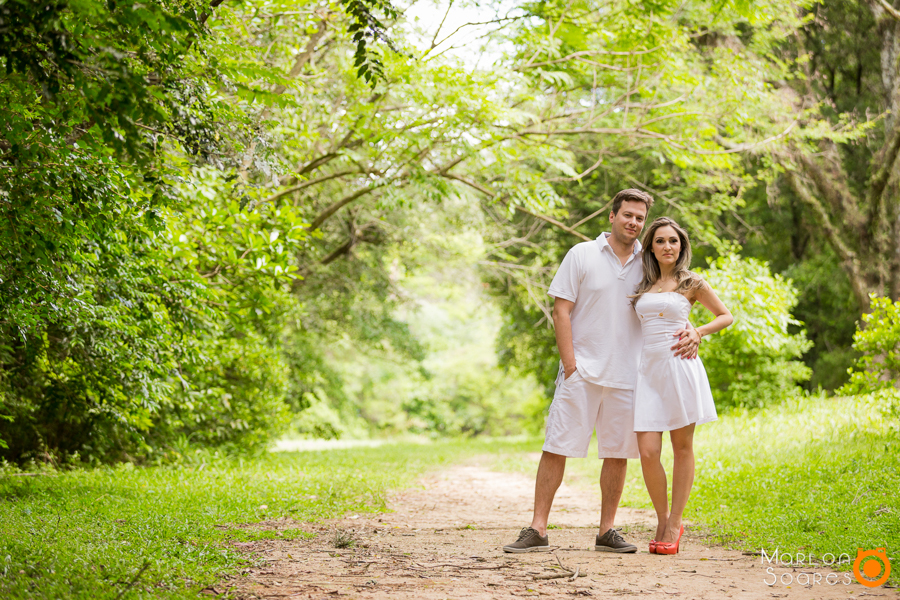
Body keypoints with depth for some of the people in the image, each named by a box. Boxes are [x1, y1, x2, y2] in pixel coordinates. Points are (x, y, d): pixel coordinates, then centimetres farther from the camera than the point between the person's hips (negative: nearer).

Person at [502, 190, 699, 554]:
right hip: (582, 372, -3)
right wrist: (569, 364, -11)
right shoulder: (582, 255, 0)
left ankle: (607, 531, 15)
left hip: (626, 375, 3)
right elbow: (561, 310, -3)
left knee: (617, 452, 6)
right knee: (556, 447, -5)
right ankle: (537, 530, -1)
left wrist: (688, 334, -8)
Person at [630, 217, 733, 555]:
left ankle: (673, 525, 9)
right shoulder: (643, 286, 16)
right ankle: (662, 520, 11)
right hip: (648, 368, 3)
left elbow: (726, 316, 13)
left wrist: (699, 332, -2)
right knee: (648, 452, -7)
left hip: (681, 367, -3)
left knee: (682, 447, 2)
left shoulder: (692, 283, 6)